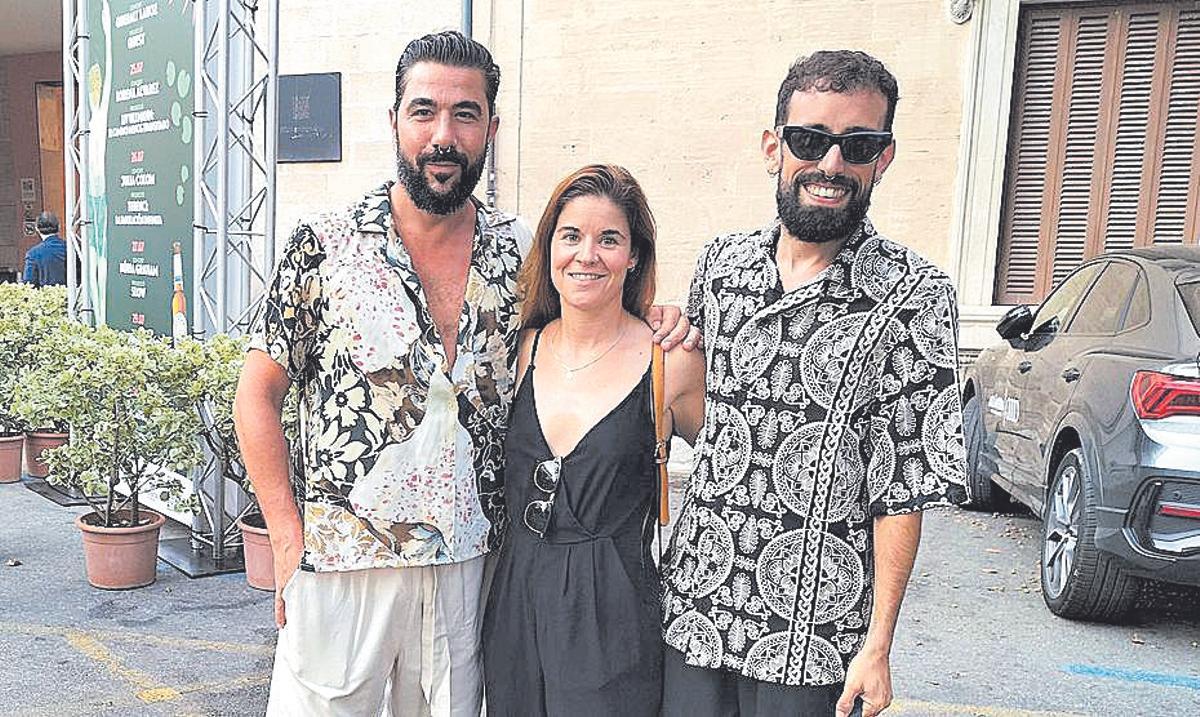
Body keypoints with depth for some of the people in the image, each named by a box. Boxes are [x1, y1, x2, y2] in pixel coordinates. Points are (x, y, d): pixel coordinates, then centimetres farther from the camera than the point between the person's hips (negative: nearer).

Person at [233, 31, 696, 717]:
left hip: (471, 570, 3)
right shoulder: (326, 245, -6)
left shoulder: (523, 251, 1)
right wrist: (289, 538, -8)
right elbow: (258, 394, -1)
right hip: (340, 567, -2)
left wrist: (655, 329, -6)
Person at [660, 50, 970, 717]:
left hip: (811, 634, -4)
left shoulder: (912, 295, -11)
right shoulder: (720, 262, 2)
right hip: (691, 606, 4)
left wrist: (879, 646, -10)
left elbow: (903, 489, -11)